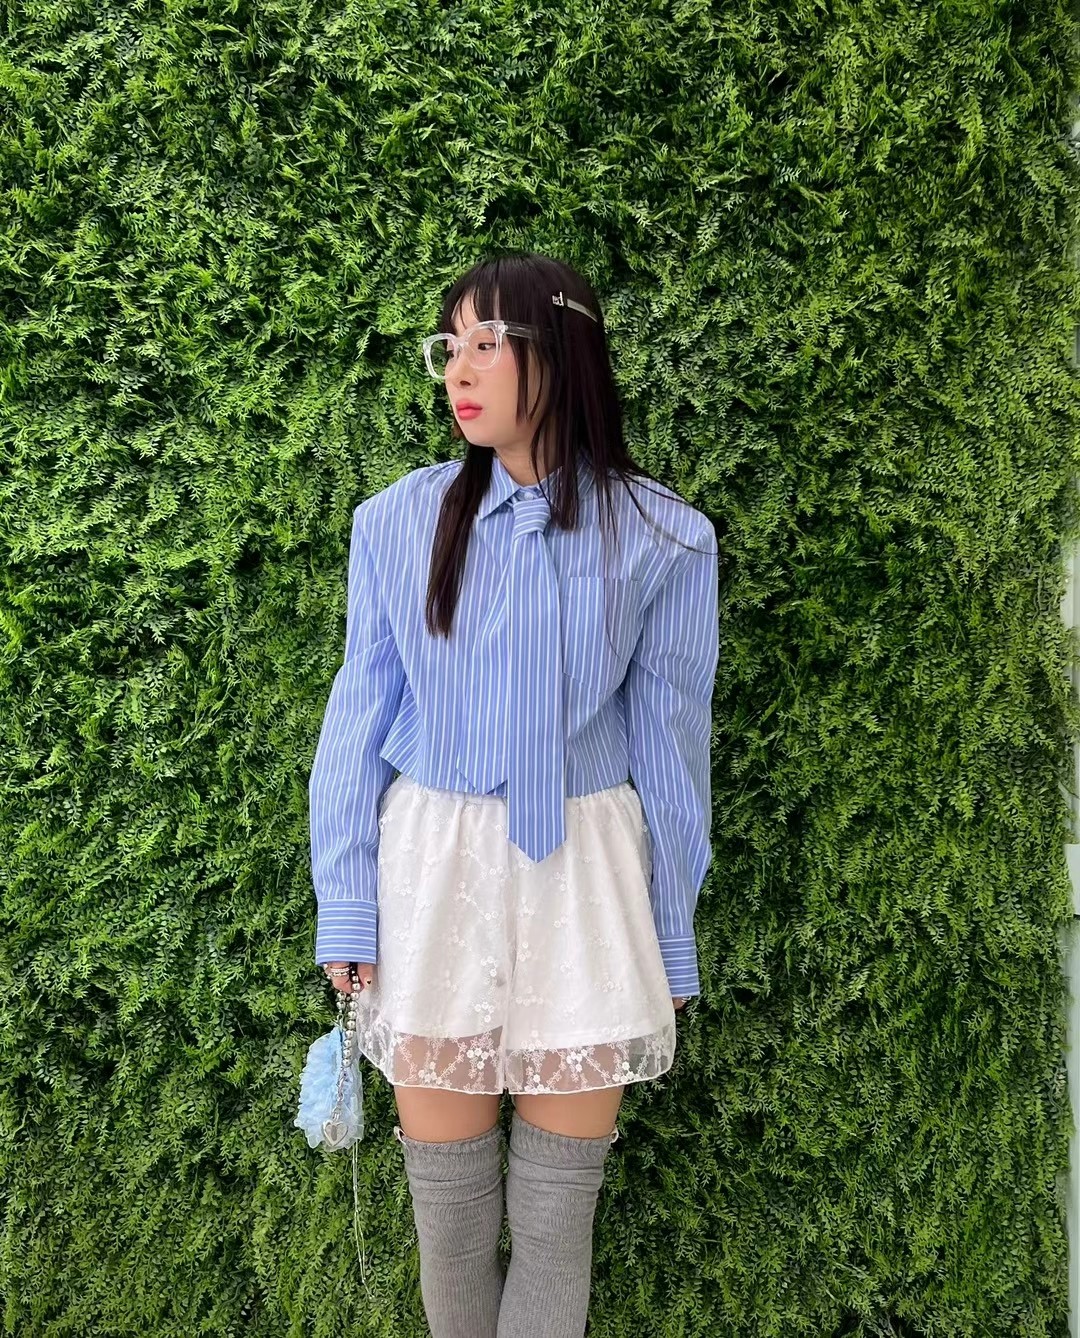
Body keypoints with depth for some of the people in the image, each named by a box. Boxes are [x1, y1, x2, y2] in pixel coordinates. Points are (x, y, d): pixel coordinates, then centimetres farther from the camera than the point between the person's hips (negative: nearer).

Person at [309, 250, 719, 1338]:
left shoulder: (660, 539, -4)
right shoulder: (397, 522, -1)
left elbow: (669, 740, 1)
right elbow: (360, 721, 2)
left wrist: (670, 939, 4)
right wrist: (346, 910, 1)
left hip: (584, 872, -1)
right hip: (432, 864, 1)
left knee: (560, 1180, 9)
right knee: (442, 1168, 11)